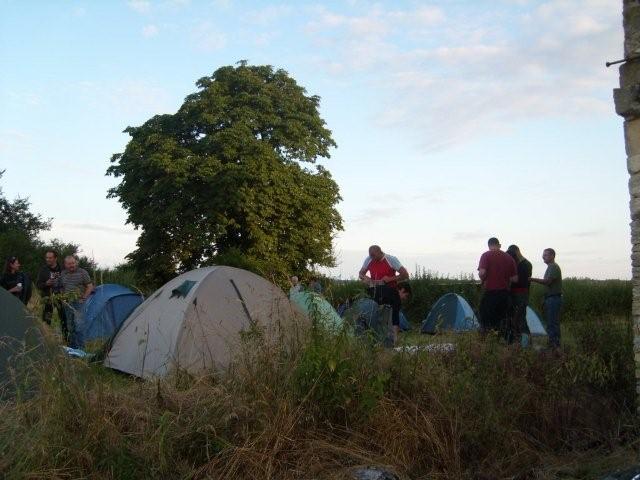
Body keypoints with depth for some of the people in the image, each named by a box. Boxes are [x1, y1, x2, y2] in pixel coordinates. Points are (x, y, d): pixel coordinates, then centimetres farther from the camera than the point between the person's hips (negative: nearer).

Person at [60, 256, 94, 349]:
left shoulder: (82, 272, -4)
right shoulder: (63, 274, 9)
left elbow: (90, 286, -2)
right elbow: (60, 287, 22)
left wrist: (84, 298, -9)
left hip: (79, 303, -5)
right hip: (68, 304, 5)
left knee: (79, 325, -14)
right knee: (70, 327, 10)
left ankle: (80, 347, -11)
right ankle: (72, 346, 19)